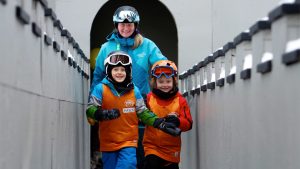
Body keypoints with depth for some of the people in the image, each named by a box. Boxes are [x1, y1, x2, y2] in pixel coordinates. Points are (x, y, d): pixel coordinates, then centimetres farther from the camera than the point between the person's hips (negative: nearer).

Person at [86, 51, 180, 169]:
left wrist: (160, 123, -5)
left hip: (129, 142, 0)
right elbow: (90, 110, -7)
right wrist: (103, 114, -28)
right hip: (108, 142, 0)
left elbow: (143, 112, 8)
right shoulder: (101, 89, -4)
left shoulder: (134, 91, 3)